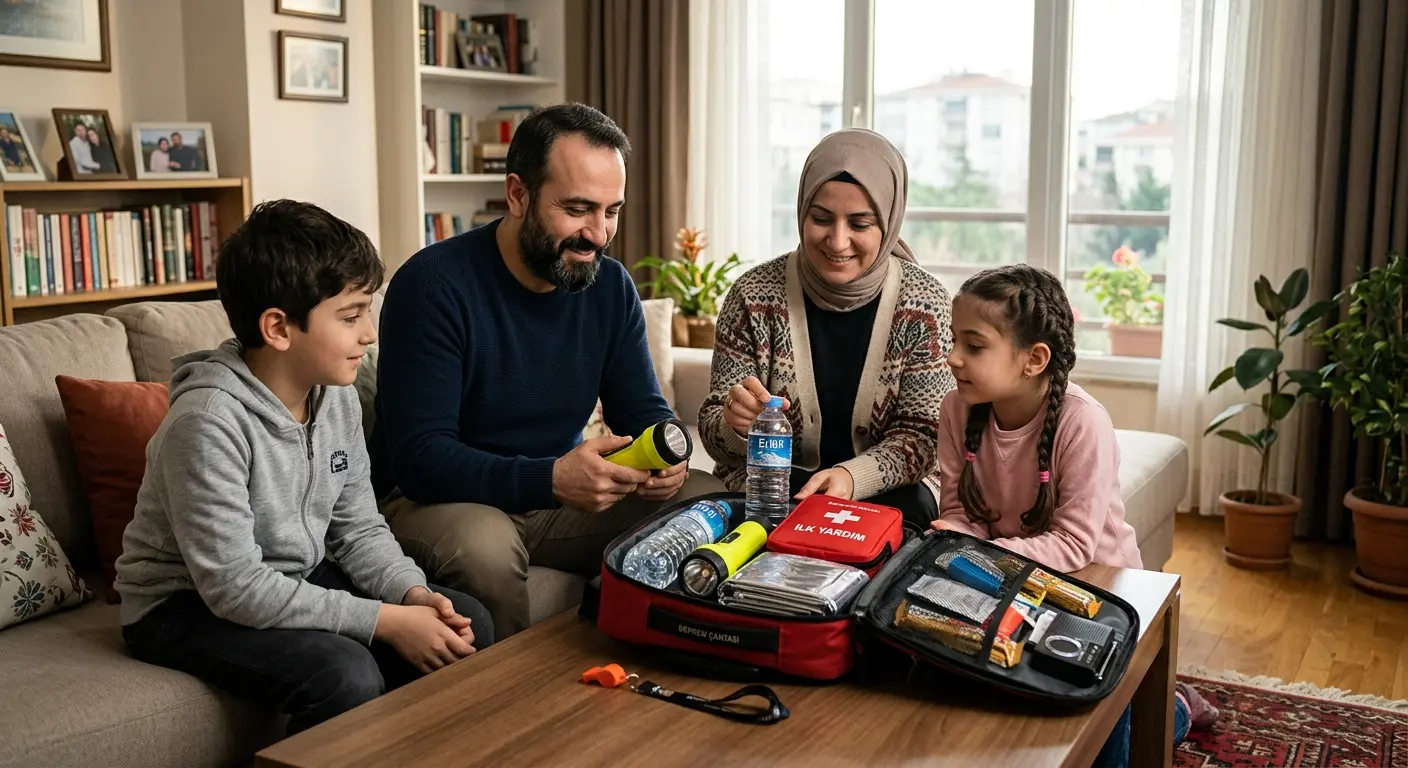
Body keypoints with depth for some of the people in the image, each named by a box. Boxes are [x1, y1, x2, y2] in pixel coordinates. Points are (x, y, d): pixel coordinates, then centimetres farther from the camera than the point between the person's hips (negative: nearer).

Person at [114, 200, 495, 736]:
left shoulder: (337, 397, -4)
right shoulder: (209, 421, -27)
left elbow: (358, 527, 4)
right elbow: (233, 586, -28)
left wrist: (412, 593, -16)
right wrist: (384, 621, -28)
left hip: (297, 582, 7)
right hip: (189, 604, -7)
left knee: (466, 627, -4)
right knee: (347, 676, -31)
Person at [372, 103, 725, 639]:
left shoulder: (610, 285, 1)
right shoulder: (433, 284, -18)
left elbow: (643, 411, 7)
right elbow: (418, 456, -23)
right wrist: (552, 479, -37)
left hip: (562, 492, 6)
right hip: (439, 499, -6)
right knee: (483, 546, -38)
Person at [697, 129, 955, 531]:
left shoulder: (923, 303, -6)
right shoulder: (755, 296, -7)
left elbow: (922, 434, -6)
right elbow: (713, 432, -2)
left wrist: (854, 477, -27)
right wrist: (735, 424, -28)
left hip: (880, 493, 2)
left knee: (912, 509, -31)